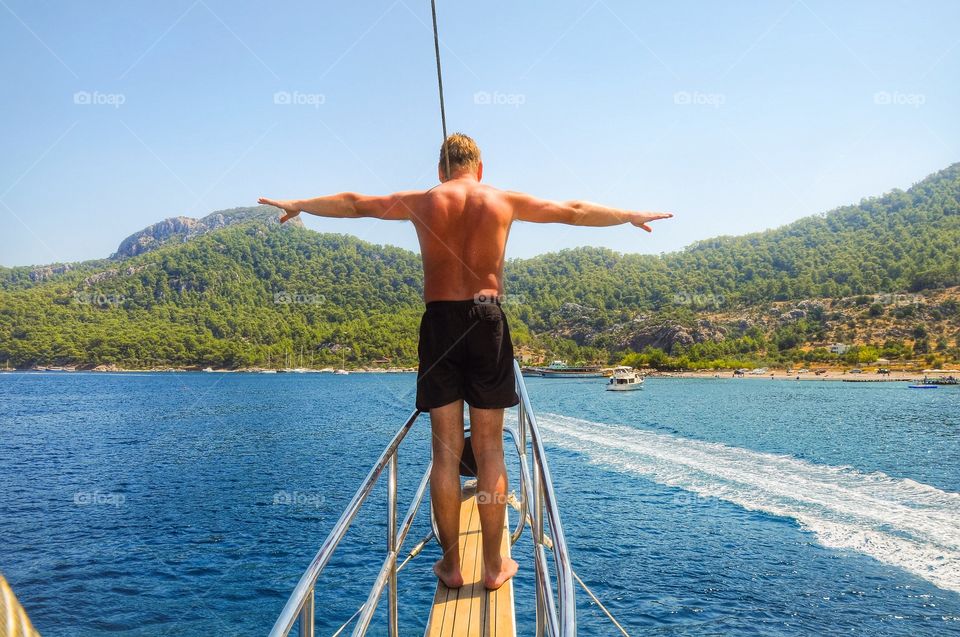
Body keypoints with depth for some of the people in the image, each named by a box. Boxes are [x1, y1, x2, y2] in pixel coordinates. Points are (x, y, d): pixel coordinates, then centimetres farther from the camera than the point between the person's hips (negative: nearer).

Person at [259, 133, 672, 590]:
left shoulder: (421, 202, 9)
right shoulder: (504, 201, 8)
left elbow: (351, 204, 20)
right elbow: (575, 212, 17)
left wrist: (297, 205, 36)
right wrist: (632, 215, 32)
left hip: (439, 321, 1)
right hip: (487, 321, 0)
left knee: (445, 451, 6)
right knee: (489, 450, 5)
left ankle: (450, 565, 13)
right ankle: (494, 565, 12)